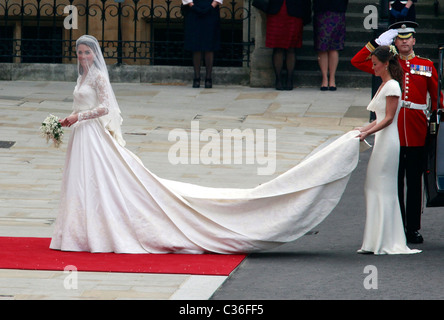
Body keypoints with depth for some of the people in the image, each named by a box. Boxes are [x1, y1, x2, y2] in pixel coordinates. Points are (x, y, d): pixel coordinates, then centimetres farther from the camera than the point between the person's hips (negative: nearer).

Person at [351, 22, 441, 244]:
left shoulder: (426, 66, 10)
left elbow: (436, 96, 13)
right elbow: (356, 61, 5)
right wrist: (378, 43, 0)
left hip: (417, 134, 0)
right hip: (393, 133, 0)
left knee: (414, 183, 4)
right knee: (393, 183, 1)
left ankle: (413, 229, 8)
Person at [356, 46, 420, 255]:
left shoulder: (392, 86, -11)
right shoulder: (383, 86, 17)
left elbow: (388, 119, -17)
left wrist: (368, 133, -24)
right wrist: (362, 130, 16)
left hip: (388, 141, -10)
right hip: (382, 142, 10)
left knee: (383, 189, -7)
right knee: (374, 188, 8)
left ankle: (385, 243, -5)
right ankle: (375, 242, 9)